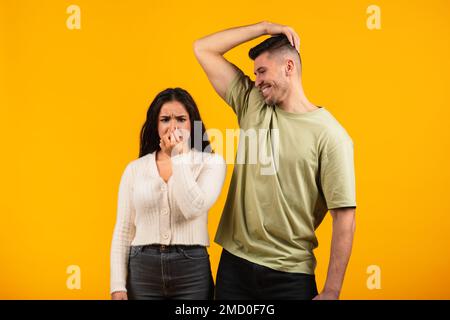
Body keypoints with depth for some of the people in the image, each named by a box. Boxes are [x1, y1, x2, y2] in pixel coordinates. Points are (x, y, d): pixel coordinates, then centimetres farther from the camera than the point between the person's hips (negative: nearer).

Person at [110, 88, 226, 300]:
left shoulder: (212, 162, 1)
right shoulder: (135, 169, 6)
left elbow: (194, 209, -14)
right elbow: (123, 231, 5)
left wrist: (178, 157, -11)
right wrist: (118, 286, -1)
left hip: (192, 270, -1)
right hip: (142, 270, 2)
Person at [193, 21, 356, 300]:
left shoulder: (329, 134, -10)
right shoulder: (252, 105, 6)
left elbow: (345, 217, -12)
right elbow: (203, 49, 10)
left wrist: (331, 292, -14)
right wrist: (264, 27, 4)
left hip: (290, 275, -4)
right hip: (234, 263, 4)